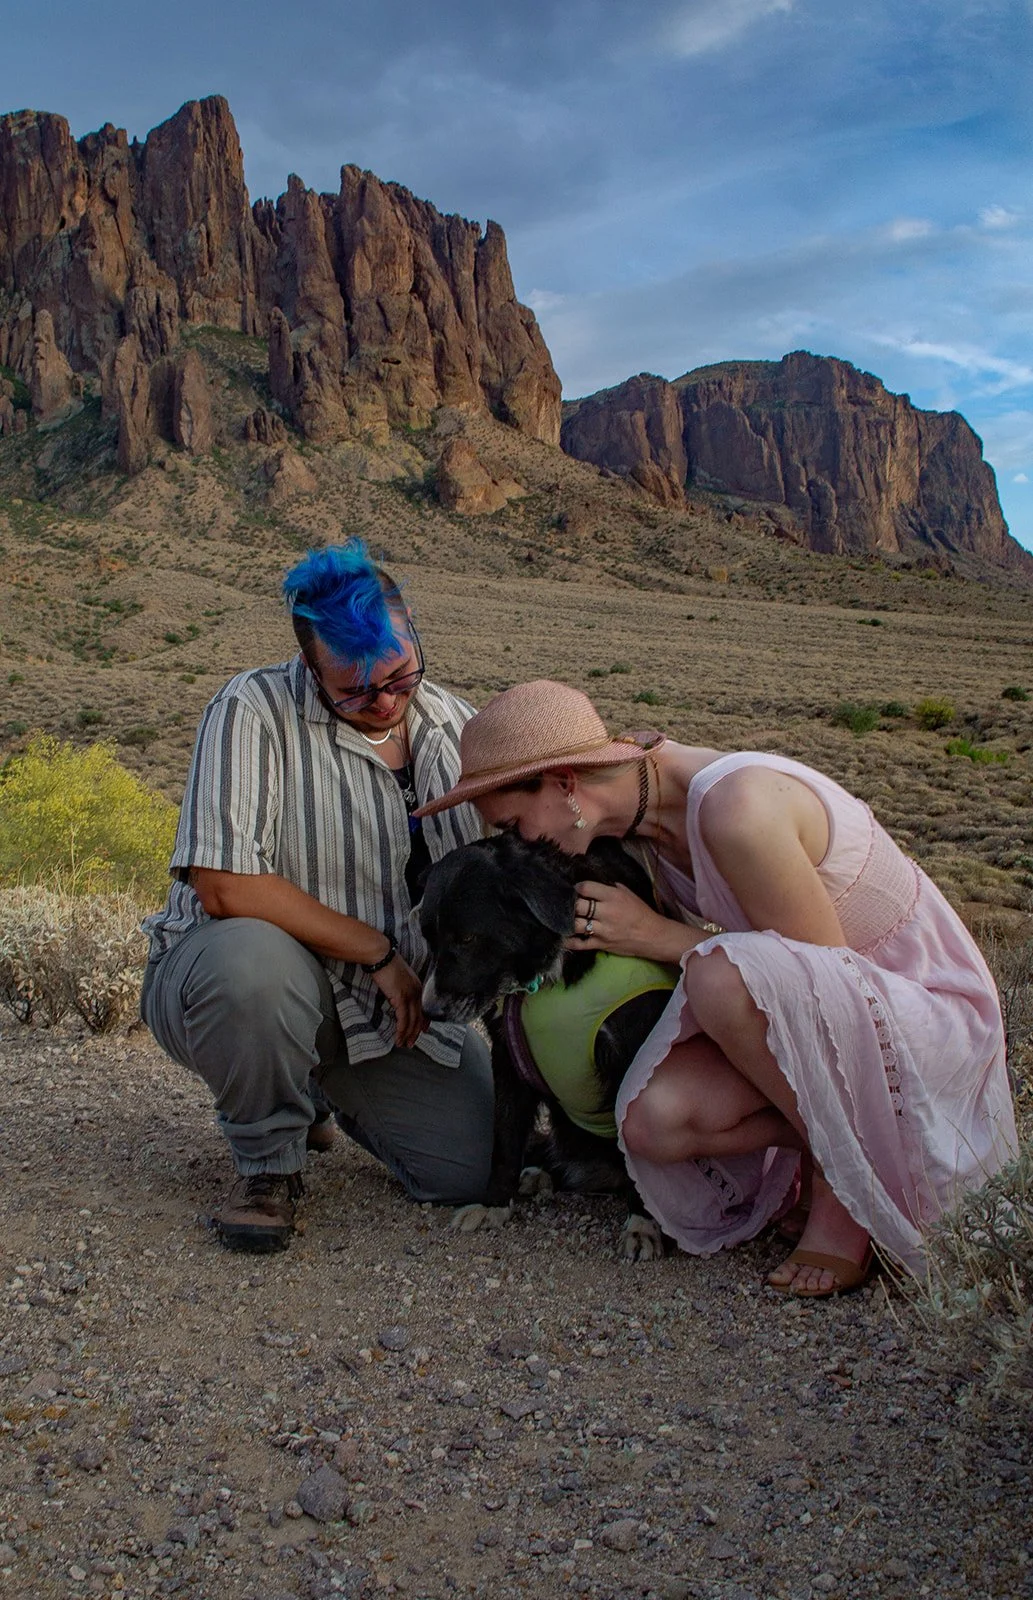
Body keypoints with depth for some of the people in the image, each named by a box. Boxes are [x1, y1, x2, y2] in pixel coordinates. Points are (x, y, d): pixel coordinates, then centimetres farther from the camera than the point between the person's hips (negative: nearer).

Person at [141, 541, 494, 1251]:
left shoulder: (454, 726, 3)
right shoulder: (255, 711, -17)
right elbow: (224, 886, -25)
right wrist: (377, 951, -21)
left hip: (392, 1004, 5)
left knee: (476, 1168, -7)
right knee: (252, 957, -41)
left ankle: (317, 1091, 24)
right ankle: (268, 1164, -9)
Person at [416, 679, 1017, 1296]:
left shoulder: (735, 809, -30)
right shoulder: (643, 800, -4)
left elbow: (820, 966, -23)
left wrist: (658, 936, -21)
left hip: (931, 1010, -6)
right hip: (827, 1014, 6)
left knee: (724, 974, -36)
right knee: (654, 1121, -20)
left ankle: (850, 1180, -11)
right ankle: (848, 1134, 4)